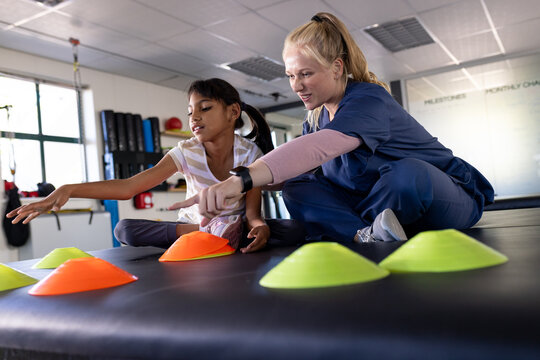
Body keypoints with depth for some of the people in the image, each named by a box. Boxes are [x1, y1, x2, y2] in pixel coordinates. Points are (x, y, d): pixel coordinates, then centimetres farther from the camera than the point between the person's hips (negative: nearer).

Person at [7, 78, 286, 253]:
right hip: (191, 225, 2)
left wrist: (259, 227, -42)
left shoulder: (250, 152, -13)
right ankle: (204, 232, -20)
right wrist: (68, 189, -36)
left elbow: (252, 213, -15)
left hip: (233, 232, -2)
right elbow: (127, 187, -23)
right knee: (124, 229, -25)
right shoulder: (187, 151, -13)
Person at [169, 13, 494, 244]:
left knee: (407, 174, -41)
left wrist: (241, 179, -55)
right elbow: (301, 166, -6)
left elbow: (319, 147, -44)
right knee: (297, 190, -12)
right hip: (381, 211, 7)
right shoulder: (316, 118, 3)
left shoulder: (369, 99, -24)